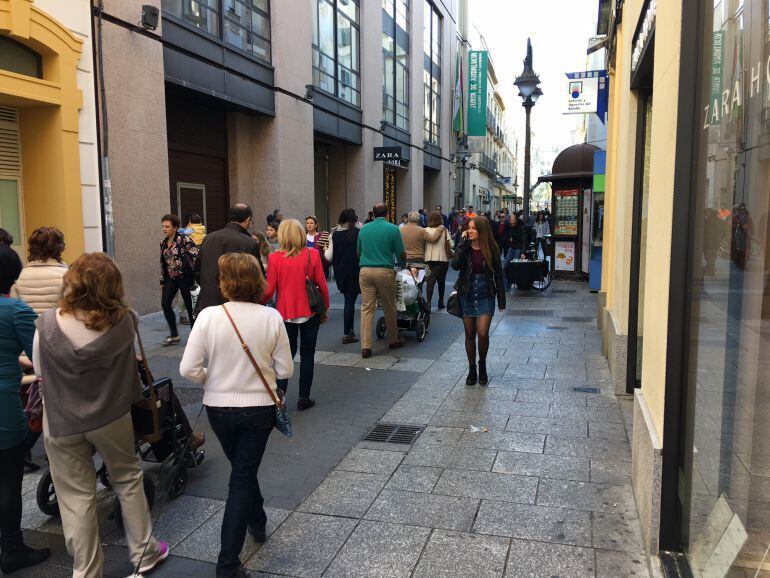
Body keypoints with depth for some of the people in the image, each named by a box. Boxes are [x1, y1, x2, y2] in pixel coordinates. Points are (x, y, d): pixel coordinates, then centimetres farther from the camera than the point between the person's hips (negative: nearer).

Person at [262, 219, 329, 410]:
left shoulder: (274, 258, -7)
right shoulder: (312, 255, -7)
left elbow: (269, 290, -5)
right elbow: (322, 285, -3)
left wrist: (260, 303, 15)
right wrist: (325, 308, 10)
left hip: (285, 312, 1)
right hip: (309, 312, 0)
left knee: (286, 354, 16)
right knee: (307, 354, 11)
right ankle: (303, 398, 14)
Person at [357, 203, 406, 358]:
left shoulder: (364, 229, 9)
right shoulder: (393, 229, -1)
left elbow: (358, 252, 16)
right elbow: (401, 254, 0)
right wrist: (402, 264, 22)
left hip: (365, 271, 3)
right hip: (385, 271, -2)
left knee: (366, 308, 2)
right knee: (389, 308, 12)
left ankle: (365, 346, -3)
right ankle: (394, 340, 28)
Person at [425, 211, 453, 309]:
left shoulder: (426, 230, -2)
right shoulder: (444, 230, -5)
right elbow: (450, 244, -9)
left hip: (429, 258, 1)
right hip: (442, 258, -1)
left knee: (431, 280, 2)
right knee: (441, 280, 14)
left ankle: (428, 302, -14)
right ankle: (440, 302, 20)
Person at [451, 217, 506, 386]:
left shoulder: (491, 249, -4)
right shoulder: (465, 247, -1)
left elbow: (498, 274, 0)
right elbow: (455, 265, -18)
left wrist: (501, 300, 0)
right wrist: (462, 243, -18)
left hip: (485, 296, -2)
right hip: (467, 295, 2)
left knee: (482, 333, -11)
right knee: (470, 334, 8)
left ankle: (482, 365, 16)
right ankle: (472, 370, 23)